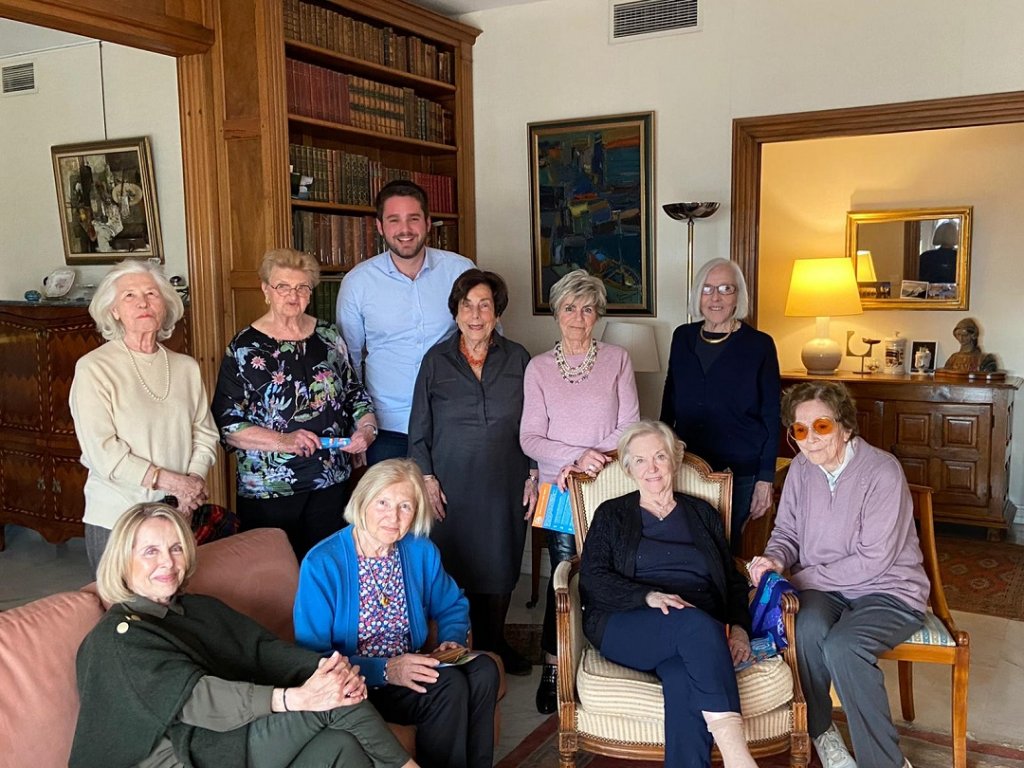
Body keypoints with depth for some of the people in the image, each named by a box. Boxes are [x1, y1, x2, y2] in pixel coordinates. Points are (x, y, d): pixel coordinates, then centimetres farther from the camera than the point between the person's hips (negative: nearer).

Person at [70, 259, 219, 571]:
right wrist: (172, 482, -17)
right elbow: (102, 452, -15)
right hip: (116, 519, -3)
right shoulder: (94, 368, -9)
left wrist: (193, 483, -11)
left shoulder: (186, 367, 4)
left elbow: (205, 433, 6)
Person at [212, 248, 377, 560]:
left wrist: (366, 427, -3)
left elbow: (356, 394, 16)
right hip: (268, 489, -3)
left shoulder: (328, 337, 7)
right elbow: (226, 424, -9)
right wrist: (283, 441, -20)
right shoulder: (245, 348, -5)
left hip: (331, 483, 4)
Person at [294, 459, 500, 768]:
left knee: (483, 670, -20)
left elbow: (452, 606, 17)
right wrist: (385, 670, -27)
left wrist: (452, 639, -6)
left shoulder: (421, 552, 0)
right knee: (449, 686, -27)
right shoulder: (321, 564, -16)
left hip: (409, 668, 6)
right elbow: (312, 657, -17)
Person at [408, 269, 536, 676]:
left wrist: (532, 475, 3)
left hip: (504, 486, 1)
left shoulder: (517, 359, 5)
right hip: (451, 486, -1)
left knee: (499, 567, 8)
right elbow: (419, 429, 4)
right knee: (451, 567, 2)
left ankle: (493, 644, 27)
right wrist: (427, 479, -3)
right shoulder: (437, 359, 2)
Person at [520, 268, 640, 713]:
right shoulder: (539, 368, 7)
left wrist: (590, 462, -13)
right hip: (559, 489, 0)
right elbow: (530, 438, -1)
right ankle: (553, 668, 11)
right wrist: (578, 456, -15)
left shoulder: (616, 360, 6)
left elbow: (629, 428, -1)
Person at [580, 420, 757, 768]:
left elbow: (733, 580, 21)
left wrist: (739, 627, 0)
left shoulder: (703, 514, 23)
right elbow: (592, 580, 2)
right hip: (625, 628, -2)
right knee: (695, 624, -36)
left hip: (701, 629, 2)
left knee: (684, 678, -36)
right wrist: (648, 596, -15)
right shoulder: (612, 515, 16)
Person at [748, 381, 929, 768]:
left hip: (889, 591, -4)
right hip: (825, 590, 4)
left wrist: (806, 576, -15)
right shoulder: (801, 469, 0)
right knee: (809, 627, -30)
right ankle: (821, 730, -5)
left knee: (841, 646, -32)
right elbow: (786, 531, 11)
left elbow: (873, 560, -20)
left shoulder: (882, 471, -18)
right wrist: (775, 559, -12)